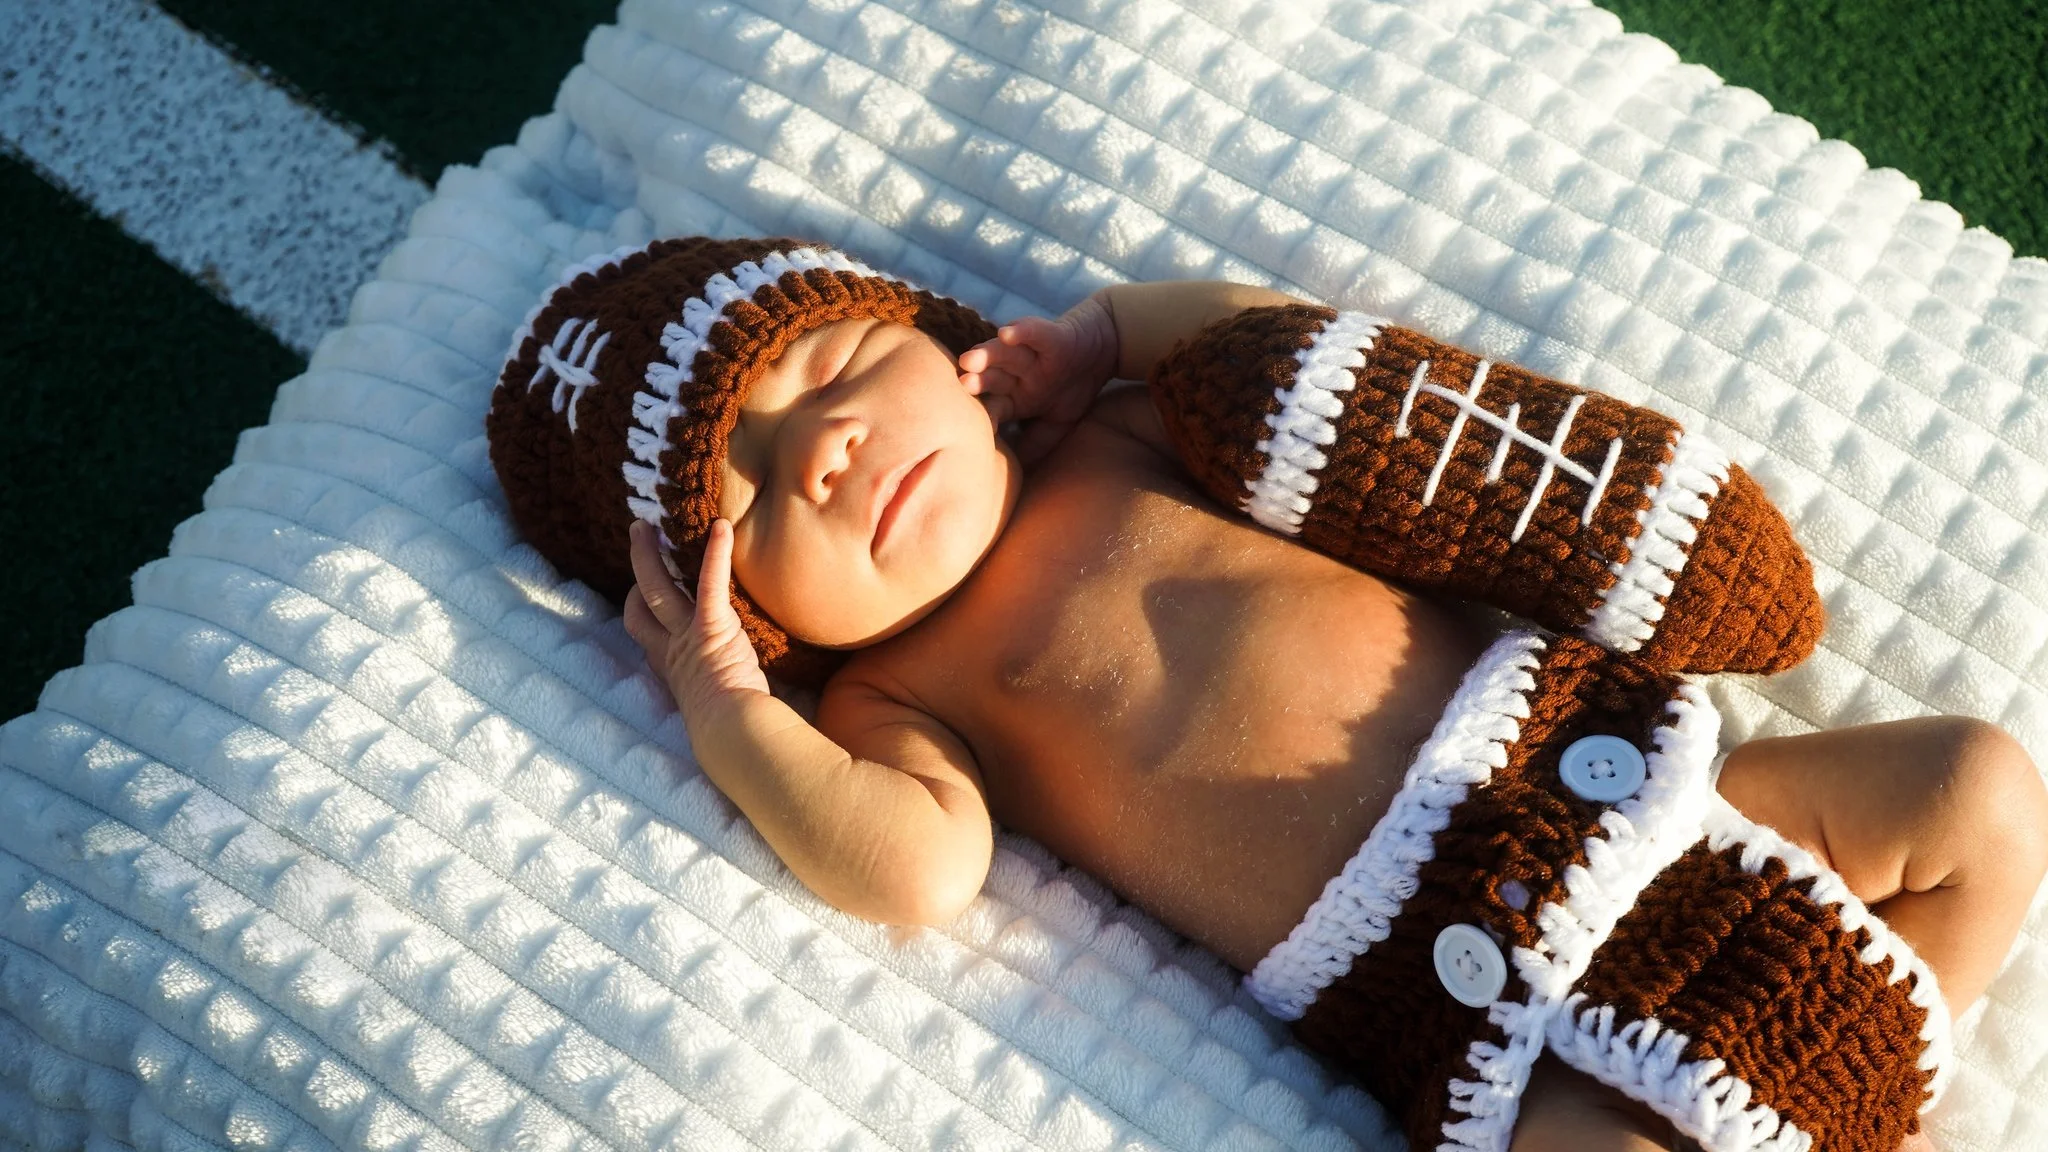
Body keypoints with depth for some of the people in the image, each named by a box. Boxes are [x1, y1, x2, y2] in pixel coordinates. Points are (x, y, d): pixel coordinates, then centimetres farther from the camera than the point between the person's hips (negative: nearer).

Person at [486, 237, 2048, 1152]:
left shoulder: (1116, 440, 10)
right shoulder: (896, 700, -3)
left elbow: (1271, 335, 20)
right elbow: (922, 868, -21)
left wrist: (1100, 333, 9)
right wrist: (720, 702, -18)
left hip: (1595, 751, 6)